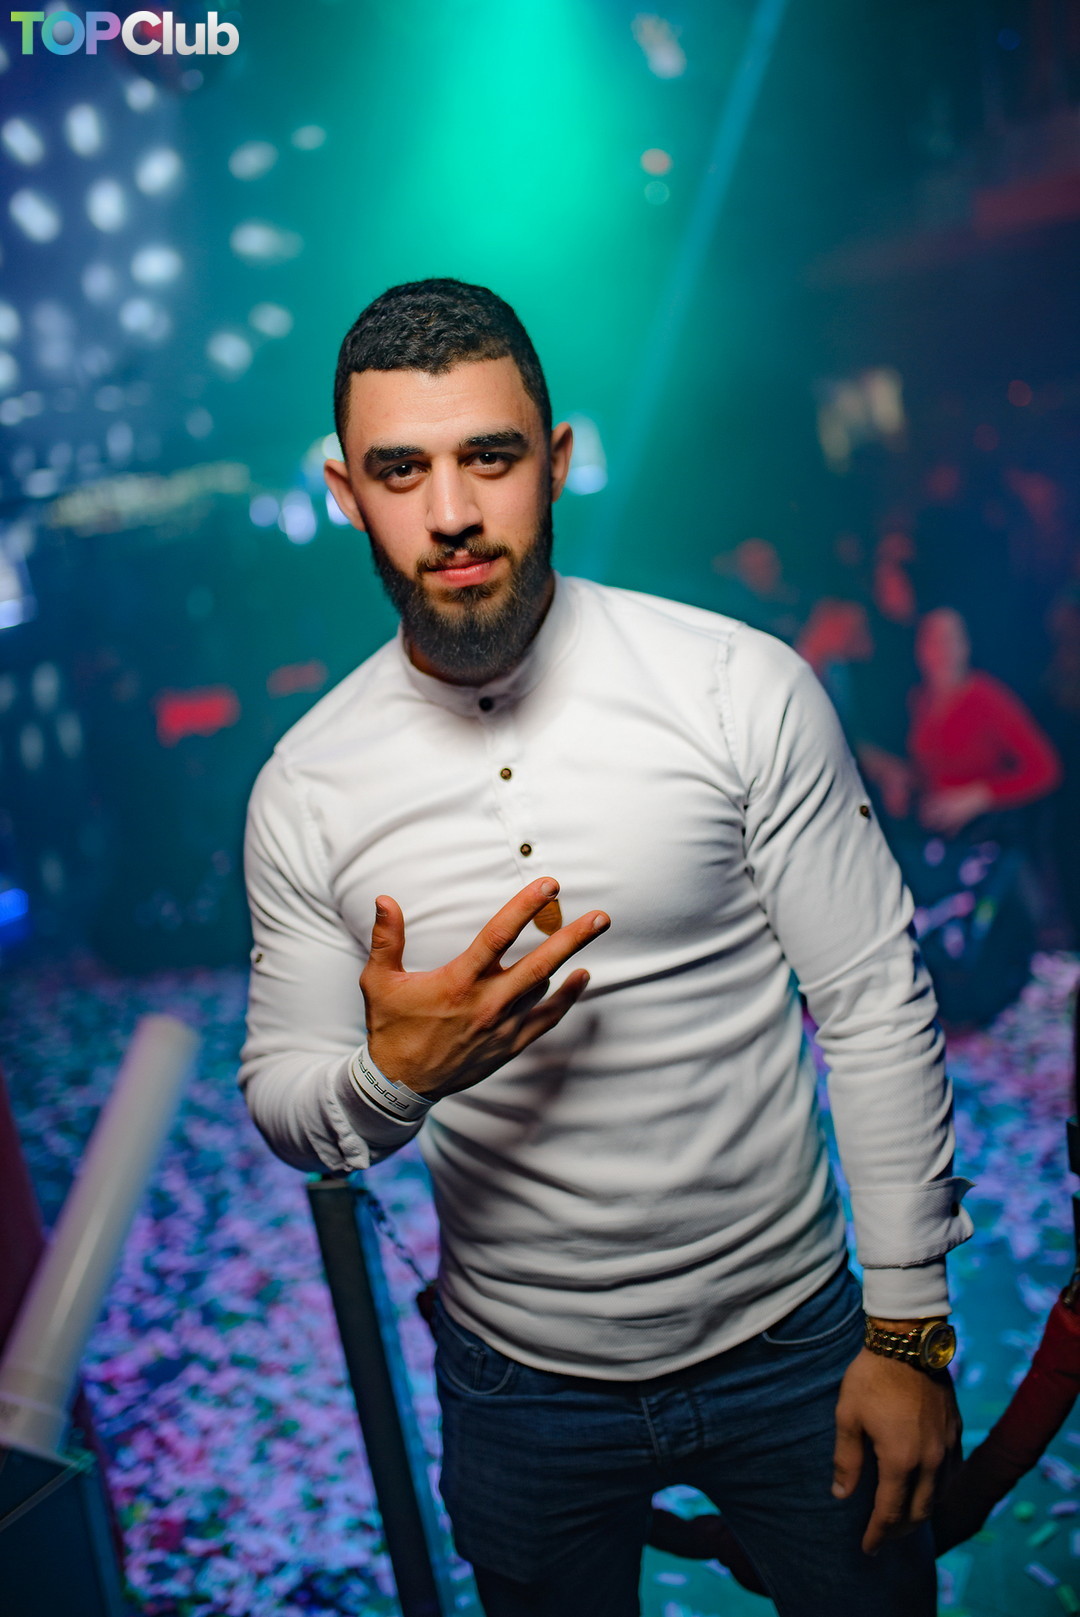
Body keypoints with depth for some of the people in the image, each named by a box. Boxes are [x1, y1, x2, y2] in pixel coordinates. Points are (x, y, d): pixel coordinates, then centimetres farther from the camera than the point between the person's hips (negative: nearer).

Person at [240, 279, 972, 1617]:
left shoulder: (743, 688, -15)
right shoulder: (302, 790, -9)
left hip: (791, 1342, -1)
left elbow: (876, 1009, -9)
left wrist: (908, 1327, -7)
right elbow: (280, 1098, -1)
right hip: (521, 1383, 2)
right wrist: (389, 1078, -24)